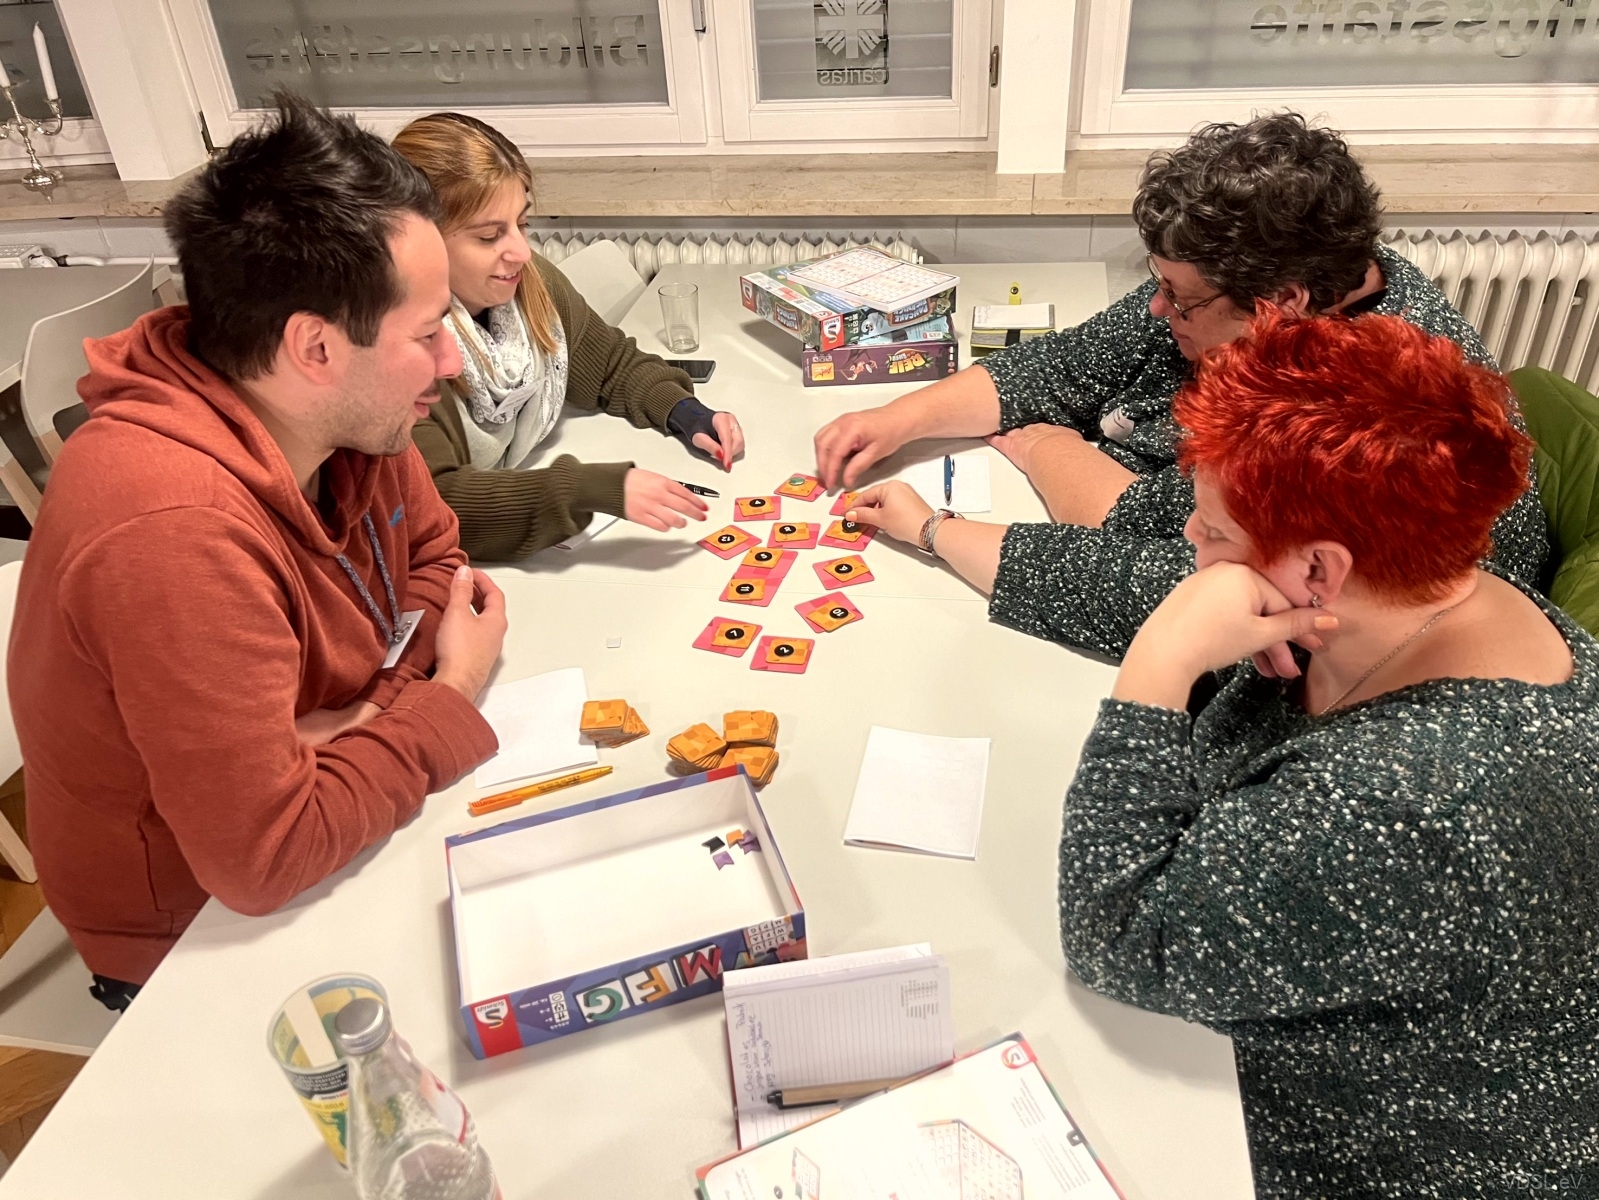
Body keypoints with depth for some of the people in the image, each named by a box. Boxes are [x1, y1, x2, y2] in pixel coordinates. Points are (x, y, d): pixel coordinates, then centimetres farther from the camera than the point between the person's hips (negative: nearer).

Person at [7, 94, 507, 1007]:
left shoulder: (346, 410, -13)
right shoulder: (174, 528, -36)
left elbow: (434, 555, 2)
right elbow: (268, 858, -34)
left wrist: (376, 711, -17)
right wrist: (450, 698, -21)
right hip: (205, 931, -6)